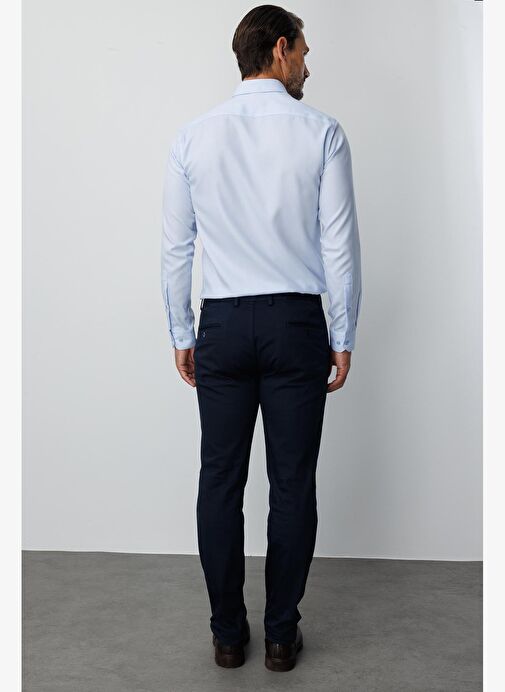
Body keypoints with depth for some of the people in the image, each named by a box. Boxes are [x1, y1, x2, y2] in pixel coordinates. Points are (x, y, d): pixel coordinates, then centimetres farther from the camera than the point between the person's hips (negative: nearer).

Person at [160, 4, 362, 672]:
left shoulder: (194, 136, 3)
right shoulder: (321, 132, -3)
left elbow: (176, 247, 4)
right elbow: (341, 244, -5)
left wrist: (182, 335, 12)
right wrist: (343, 338, 3)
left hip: (221, 326, 2)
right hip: (297, 324, -1)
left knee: (221, 481, 10)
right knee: (293, 484, 8)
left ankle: (228, 634, 21)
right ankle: (281, 634, 20)